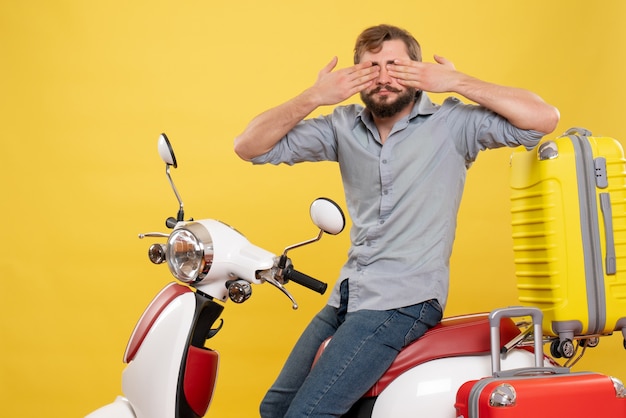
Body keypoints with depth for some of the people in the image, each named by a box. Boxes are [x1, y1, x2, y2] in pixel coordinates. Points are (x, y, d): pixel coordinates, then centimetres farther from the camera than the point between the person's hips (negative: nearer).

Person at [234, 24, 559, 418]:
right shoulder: (343, 126, 6)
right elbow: (249, 146, 2)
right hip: (346, 296, 6)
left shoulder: (452, 123, -5)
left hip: (405, 302, -6)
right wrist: (313, 97, -11)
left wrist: (458, 83, -17)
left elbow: (545, 118, -15)